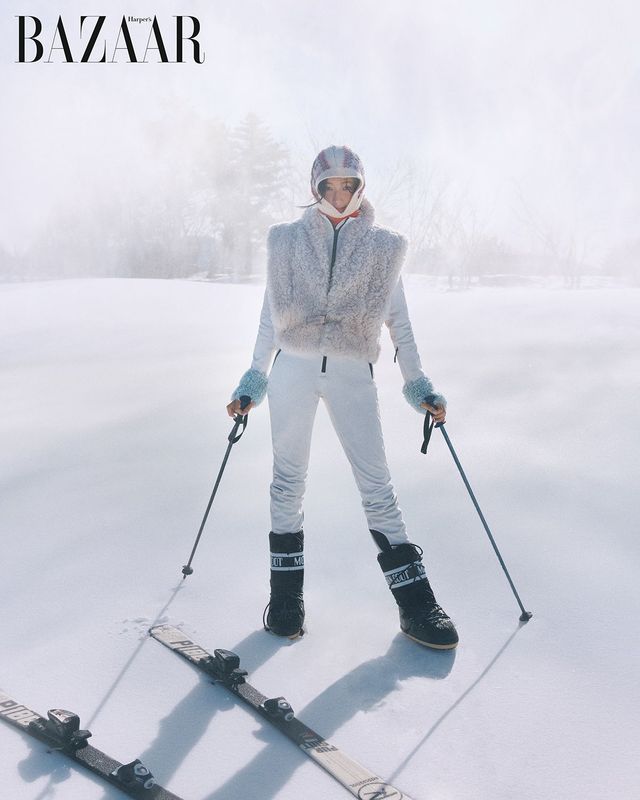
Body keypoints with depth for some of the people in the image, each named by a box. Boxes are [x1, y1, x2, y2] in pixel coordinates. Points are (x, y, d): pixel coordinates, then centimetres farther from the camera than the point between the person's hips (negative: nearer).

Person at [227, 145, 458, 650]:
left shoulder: (382, 248, 8)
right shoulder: (288, 241, 9)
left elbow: (399, 320, 11)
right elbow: (270, 318, 13)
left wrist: (418, 385, 6)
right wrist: (253, 382, 11)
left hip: (352, 375, -1)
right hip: (293, 369, 1)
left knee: (377, 485, -4)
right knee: (289, 479, 5)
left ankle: (415, 605, 5)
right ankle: (286, 593, 19)